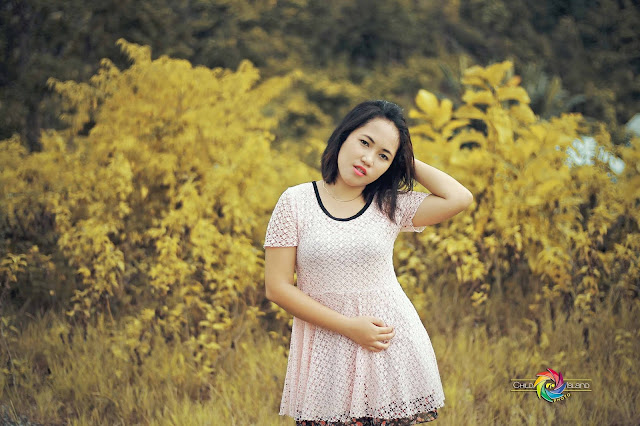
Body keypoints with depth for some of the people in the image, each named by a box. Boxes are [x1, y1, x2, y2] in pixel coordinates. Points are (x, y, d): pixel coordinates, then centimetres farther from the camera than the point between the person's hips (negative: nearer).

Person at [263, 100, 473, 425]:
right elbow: (277, 288, -5)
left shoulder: (390, 206, 3)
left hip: (391, 344, 1)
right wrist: (348, 327, -12)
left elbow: (460, 198, -9)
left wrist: (409, 162, 1)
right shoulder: (296, 202, -2)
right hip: (325, 345, -1)